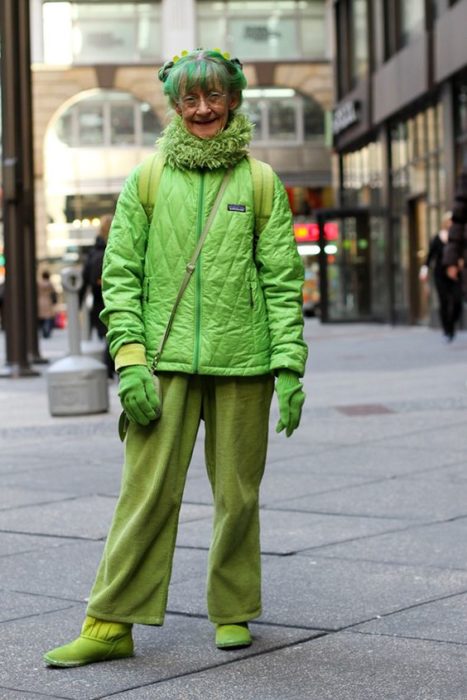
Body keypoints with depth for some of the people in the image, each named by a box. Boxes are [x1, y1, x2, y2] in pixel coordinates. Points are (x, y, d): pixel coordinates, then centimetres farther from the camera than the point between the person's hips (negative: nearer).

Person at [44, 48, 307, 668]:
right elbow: (120, 273, 4)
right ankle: (112, 624, 2)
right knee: (148, 493, -5)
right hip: (166, 361, 0)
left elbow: (283, 281, 5)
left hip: (242, 361, 1)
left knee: (238, 495, 7)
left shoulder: (260, 182, 6)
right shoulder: (148, 181, 7)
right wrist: (130, 357, -6)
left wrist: (289, 367, -2)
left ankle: (233, 612, 23)